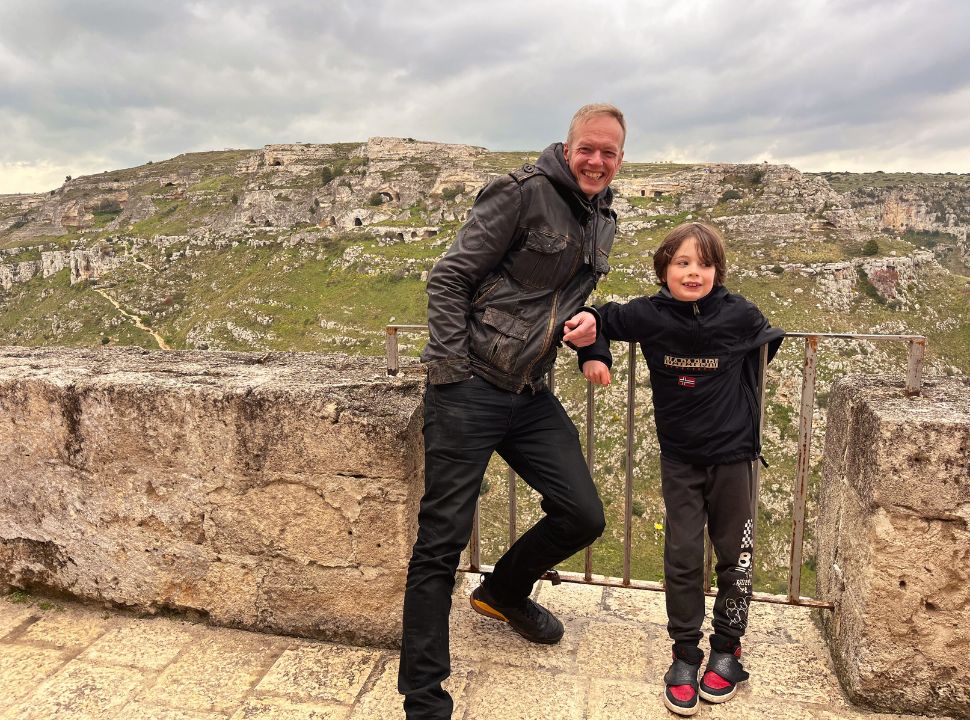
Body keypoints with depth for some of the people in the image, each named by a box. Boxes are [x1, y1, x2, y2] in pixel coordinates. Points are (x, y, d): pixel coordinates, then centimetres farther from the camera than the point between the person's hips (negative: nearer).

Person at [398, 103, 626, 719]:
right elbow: (449, 279, -10)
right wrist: (453, 374, -16)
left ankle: (504, 591, 38)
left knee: (584, 517, 8)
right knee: (443, 540, -3)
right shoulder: (525, 193, -9)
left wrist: (584, 320, 2)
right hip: (469, 390, -7)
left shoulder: (603, 221, 15)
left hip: (531, 396, 7)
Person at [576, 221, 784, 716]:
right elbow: (602, 319, 4)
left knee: (734, 556, 11)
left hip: (732, 455, 0)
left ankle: (727, 649, 31)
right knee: (681, 557, 4)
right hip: (679, 457, 0)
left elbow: (769, 340, 8)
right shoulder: (648, 316, -12)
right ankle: (685, 654, 20)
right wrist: (593, 356, -9)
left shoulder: (738, 314, -13)